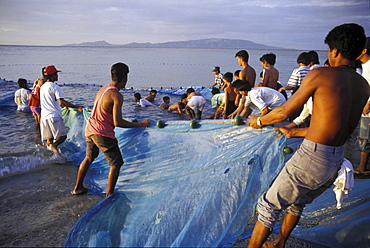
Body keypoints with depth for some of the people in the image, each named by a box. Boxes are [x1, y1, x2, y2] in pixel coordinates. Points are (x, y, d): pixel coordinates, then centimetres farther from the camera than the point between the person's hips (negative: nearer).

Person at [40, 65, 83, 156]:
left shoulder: (42, 87, 18)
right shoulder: (55, 87, -9)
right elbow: (62, 102, -17)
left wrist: (64, 105, 36)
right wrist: (77, 107, -14)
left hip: (44, 116, 8)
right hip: (54, 116, -8)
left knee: (49, 139, 11)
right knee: (62, 136, -4)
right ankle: (54, 145, -29)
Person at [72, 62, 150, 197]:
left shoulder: (103, 89, 7)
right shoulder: (117, 95, -20)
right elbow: (117, 123, -24)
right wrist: (140, 125, -18)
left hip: (90, 129, 9)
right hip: (103, 134, -9)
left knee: (89, 158, 27)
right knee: (116, 164, 5)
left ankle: (77, 188, 40)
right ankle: (109, 195, 13)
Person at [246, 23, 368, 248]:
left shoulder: (320, 74, -12)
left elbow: (284, 112, -7)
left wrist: (259, 121, 13)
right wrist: (294, 132, 25)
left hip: (312, 158, -8)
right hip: (337, 160, 8)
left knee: (268, 207, 8)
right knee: (297, 203, 29)